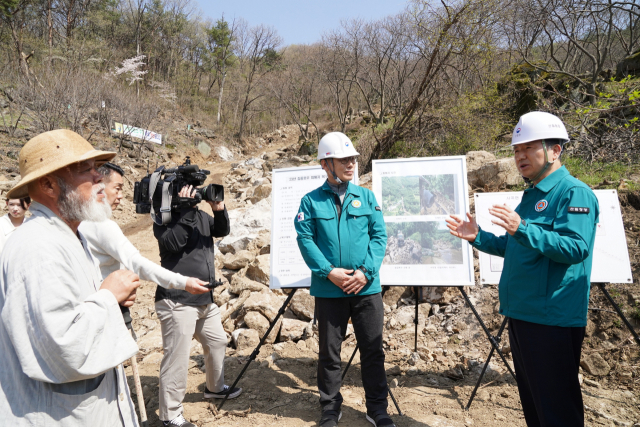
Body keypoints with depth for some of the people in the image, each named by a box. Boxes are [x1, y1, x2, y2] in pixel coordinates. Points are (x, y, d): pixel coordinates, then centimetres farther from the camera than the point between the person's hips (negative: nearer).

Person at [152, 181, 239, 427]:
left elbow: (222, 231, 4)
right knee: (177, 359, -2)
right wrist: (186, 210, -27)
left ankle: (215, 387, 44)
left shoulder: (200, 215, 10)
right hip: (177, 301, -8)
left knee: (217, 342, 22)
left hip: (205, 299, 8)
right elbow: (172, 243, -25)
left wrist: (219, 209, -13)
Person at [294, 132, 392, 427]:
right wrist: (328, 271, -16)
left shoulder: (366, 197, 7)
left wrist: (366, 271, -11)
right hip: (328, 290, -1)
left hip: (367, 288, 2)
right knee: (329, 352, 12)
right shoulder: (311, 201, 2)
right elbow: (305, 239, -5)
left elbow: (379, 236, 2)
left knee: (373, 350, 10)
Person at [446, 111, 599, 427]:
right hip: (521, 313, 9)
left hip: (552, 317, -9)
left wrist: (523, 229, -35)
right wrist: (477, 237, 7)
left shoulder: (574, 193, -11)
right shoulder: (532, 195, 15)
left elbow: (576, 247, -24)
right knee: (531, 399, 20)